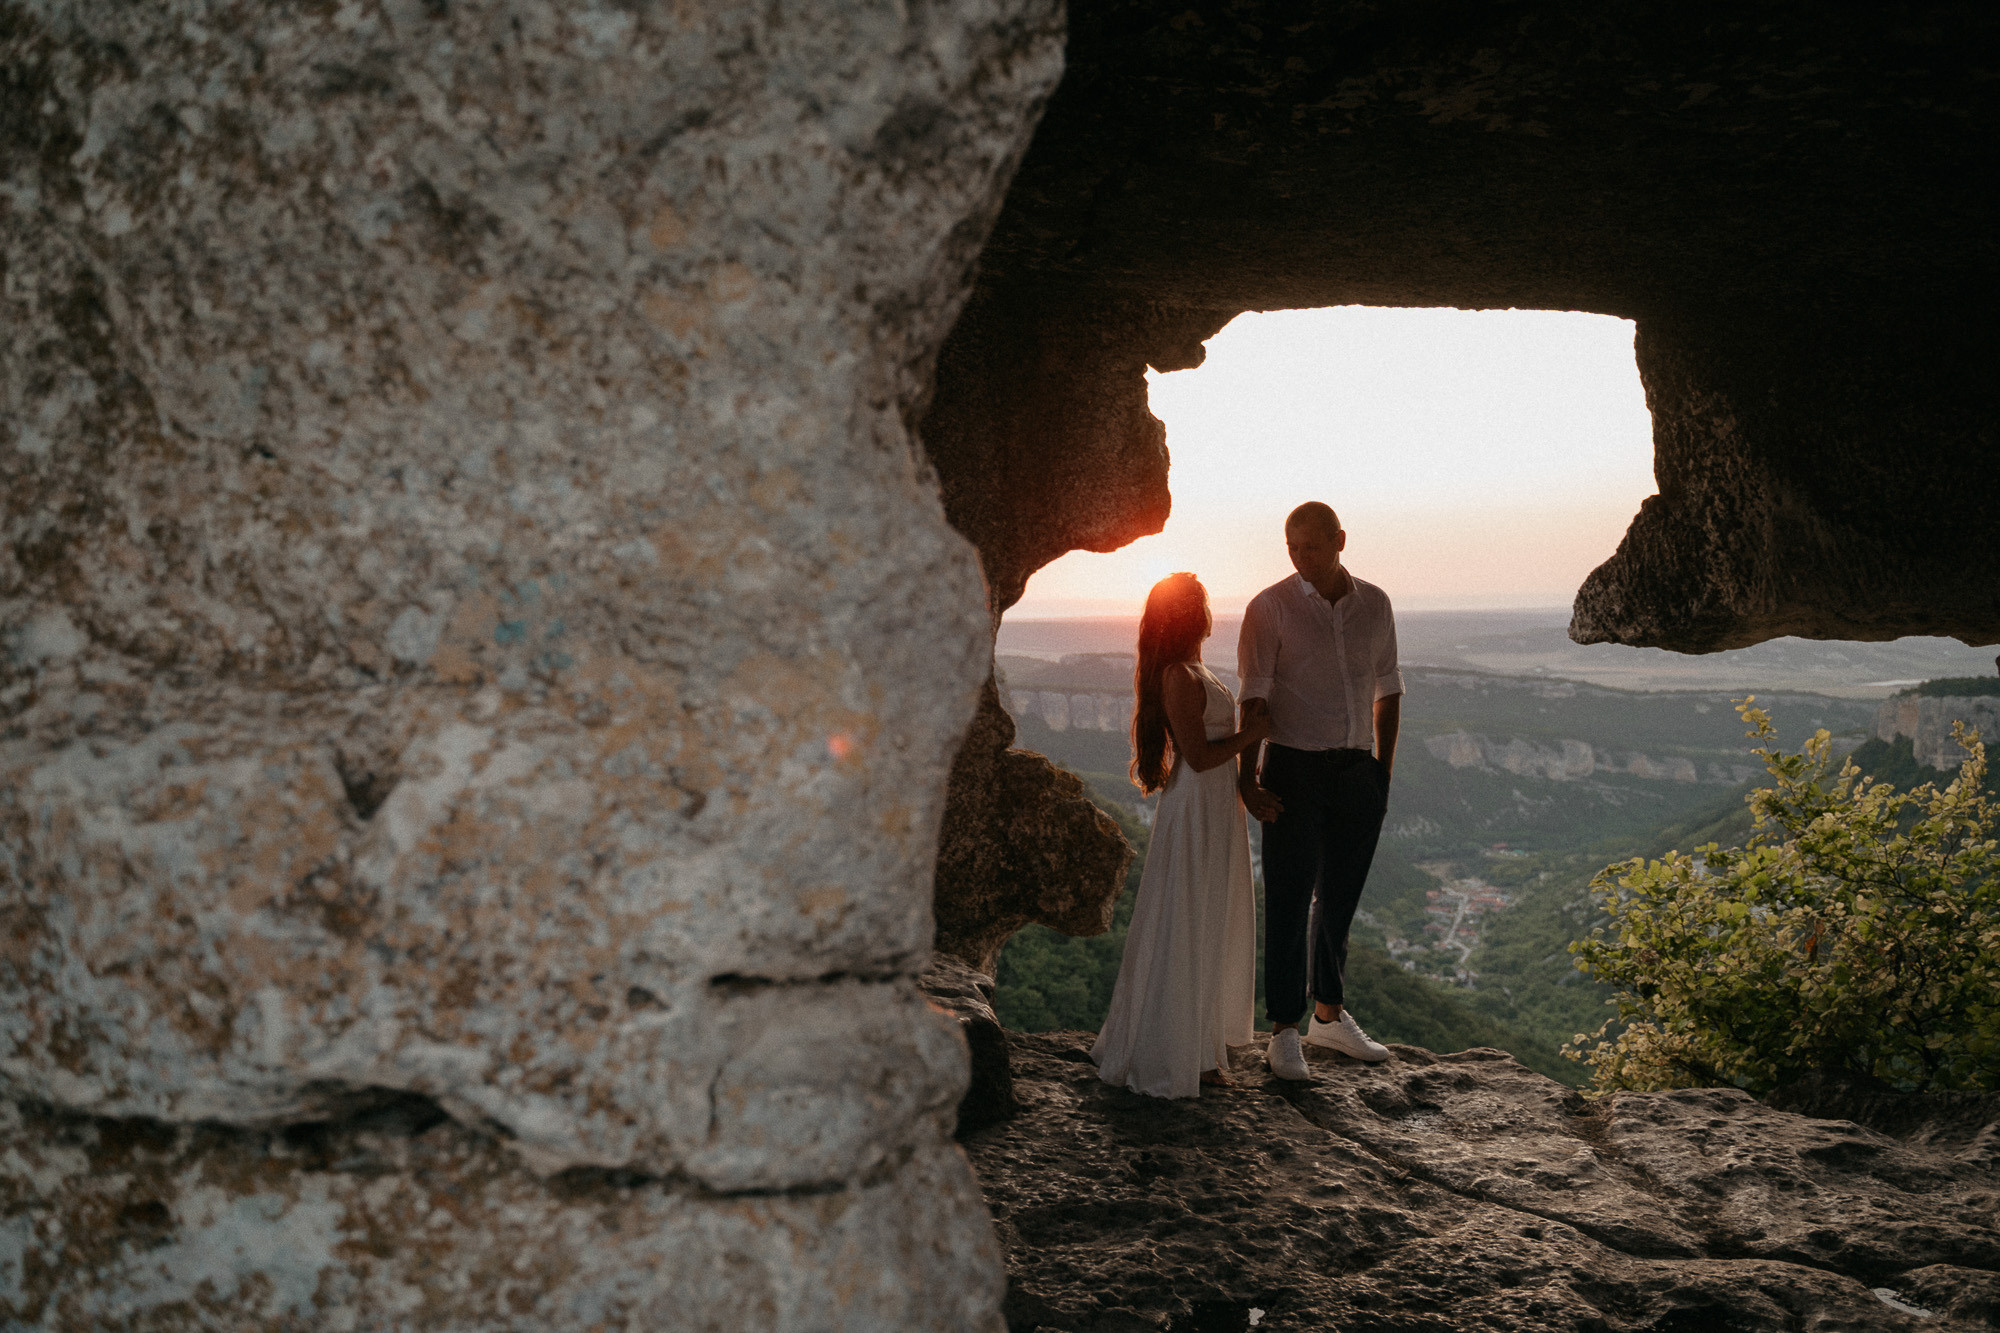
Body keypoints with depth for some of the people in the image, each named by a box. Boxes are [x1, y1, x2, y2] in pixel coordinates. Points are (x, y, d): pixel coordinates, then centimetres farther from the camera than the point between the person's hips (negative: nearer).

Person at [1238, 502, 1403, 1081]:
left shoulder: (1374, 604, 7)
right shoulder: (1271, 607, -6)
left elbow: (1387, 688, 15)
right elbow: (1253, 695, -9)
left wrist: (1384, 767, 10)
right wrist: (1247, 775, -16)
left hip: (1359, 772, 4)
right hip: (1296, 772, -4)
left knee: (1339, 899, 14)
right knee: (1289, 901, -2)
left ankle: (1330, 1016, 28)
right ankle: (1285, 1032, 6)